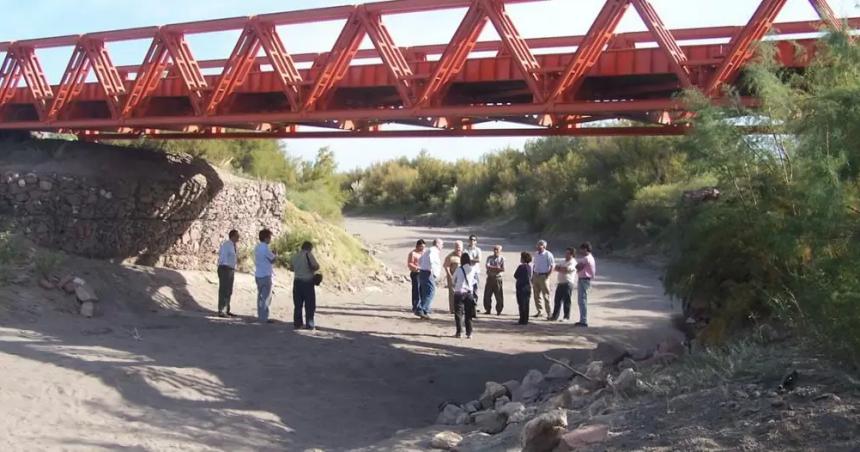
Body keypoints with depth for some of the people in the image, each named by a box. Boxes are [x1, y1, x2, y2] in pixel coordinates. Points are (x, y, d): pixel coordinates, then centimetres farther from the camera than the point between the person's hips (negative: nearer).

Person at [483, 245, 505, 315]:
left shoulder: (502, 258, 2)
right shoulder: (489, 258, 9)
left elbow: (503, 269, -10)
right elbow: (487, 266, -7)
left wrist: (492, 268, -11)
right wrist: (497, 268, -14)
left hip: (498, 279, -3)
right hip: (490, 278, 3)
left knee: (499, 296, 0)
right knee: (487, 295, 3)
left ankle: (499, 311, 12)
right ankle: (488, 310, 16)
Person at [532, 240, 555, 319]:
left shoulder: (548, 254, -9)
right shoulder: (536, 254, 11)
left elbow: (552, 266, -10)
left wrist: (547, 276, -14)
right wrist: (533, 275, 12)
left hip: (543, 276, -7)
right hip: (536, 276, 7)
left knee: (546, 296, -6)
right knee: (536, 295, 11)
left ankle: (549, 313, -3)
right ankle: (539, 311, 23)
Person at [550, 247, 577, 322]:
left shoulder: (573, 263, -5)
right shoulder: (563, 262, 21)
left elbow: (567, 269, -19)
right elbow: (556, 268, 12)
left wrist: (559, 268, -4)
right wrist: (563, 269, -8)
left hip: (568, 283, -8)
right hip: (560, 283, 8)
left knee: (566, 300, -4)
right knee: (557, 300, 7)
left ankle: (566, 317, 2)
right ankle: (555, 316, 12)